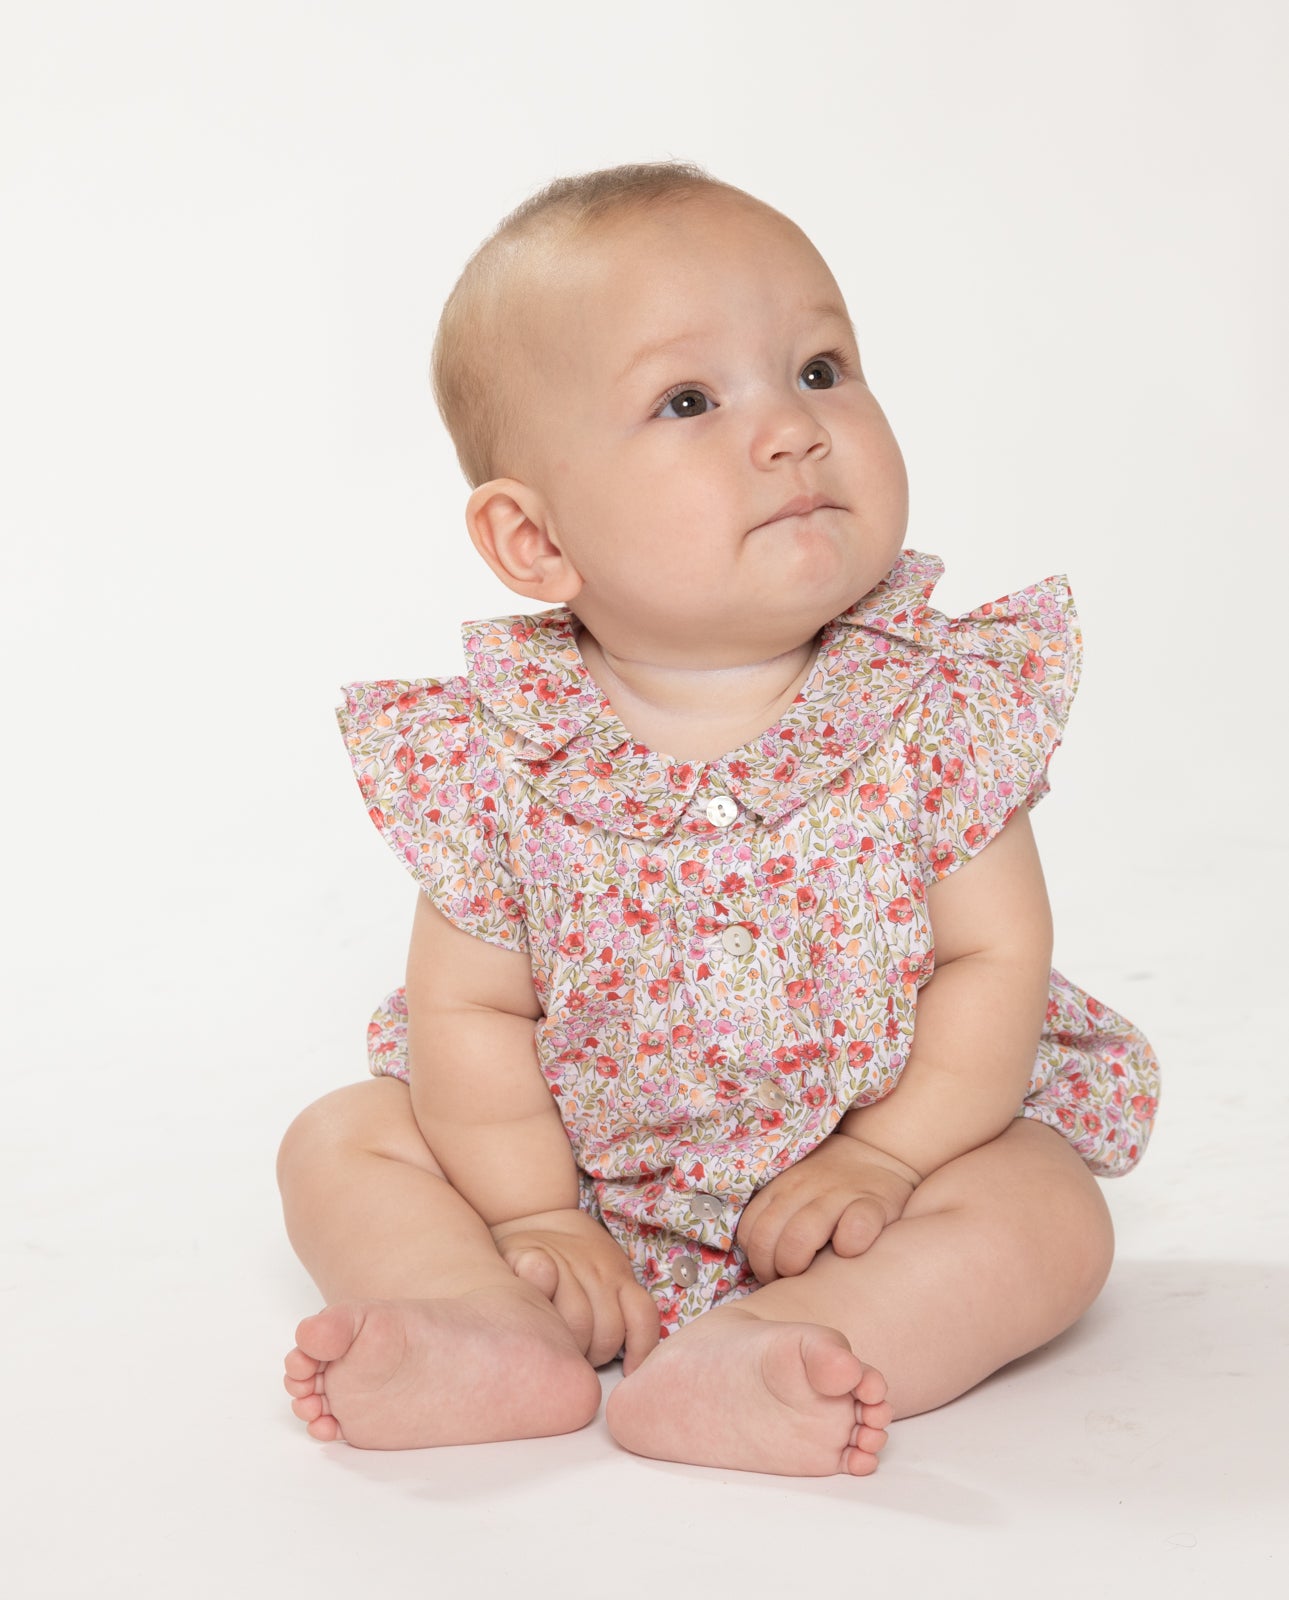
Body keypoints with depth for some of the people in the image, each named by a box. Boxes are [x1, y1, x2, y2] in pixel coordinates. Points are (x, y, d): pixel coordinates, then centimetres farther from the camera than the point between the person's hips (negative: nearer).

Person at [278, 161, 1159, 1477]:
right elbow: (468, 1007, -10)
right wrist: (533, 1216, -14)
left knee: (1044, 1215, -23)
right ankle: (512, 1338, -29)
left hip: (883, 1146, -1)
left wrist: (886, 1157, -20)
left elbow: (996, 958, -14)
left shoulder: (943, 712, -18)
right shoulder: (492, 755, -17)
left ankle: (742, 1362, -37)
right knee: (340, 1144, -7)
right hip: (574, 1161, 1)